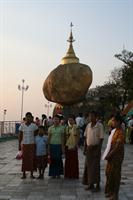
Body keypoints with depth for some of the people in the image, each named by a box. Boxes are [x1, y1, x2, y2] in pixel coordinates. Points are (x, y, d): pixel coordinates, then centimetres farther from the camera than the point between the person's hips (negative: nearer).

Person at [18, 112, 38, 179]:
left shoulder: (34, 125, -2)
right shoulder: (22, 126, 0)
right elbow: (20, 136, 3)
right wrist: (19, 145, 1)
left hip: (32, 144, 0)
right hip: (24, 144, 0)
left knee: (32, 159, 2)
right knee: (24, 159, 2)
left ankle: (31, 174, 12)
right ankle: (24, 174, 10)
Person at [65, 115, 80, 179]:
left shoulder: (76, 128, -5)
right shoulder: (67, 128, 11)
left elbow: (78, 137, -7)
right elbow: (65, 137, 14)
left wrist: (76, 145, -14)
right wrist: (65, 144, 7)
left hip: (73, 146, -5)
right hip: (68, 145, 5)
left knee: (74, 160, -1)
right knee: (68, 160, 7)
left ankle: (74, 174, 6)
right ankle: (68, 174, 16)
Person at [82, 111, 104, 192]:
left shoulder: (100, 126, -11)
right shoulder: (88, 125, 5)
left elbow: (101, 139, -11)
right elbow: (86, 137, 11)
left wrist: (98, 150, -15)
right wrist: (85, 148, 8)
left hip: (96, 148, -5)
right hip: (89, 148, 5)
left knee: (95, 167, -2)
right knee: (88, 166, 8)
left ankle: (97, 185, 9)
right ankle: (90, 184, 19)